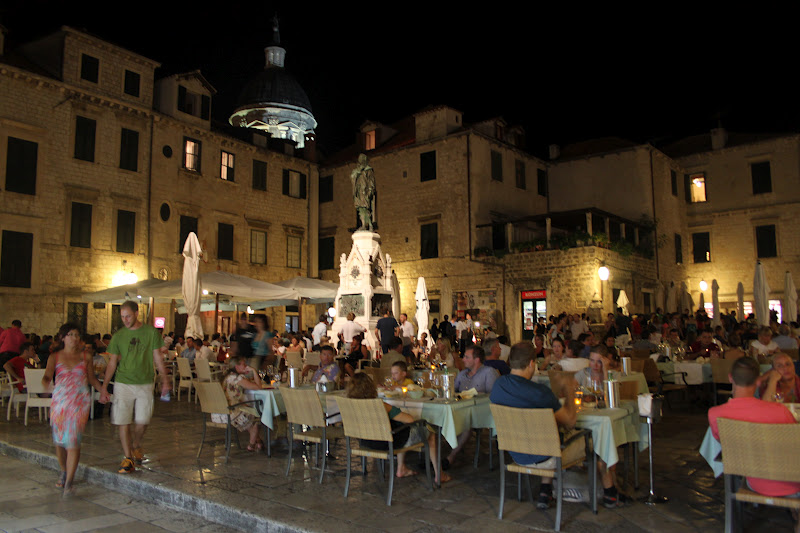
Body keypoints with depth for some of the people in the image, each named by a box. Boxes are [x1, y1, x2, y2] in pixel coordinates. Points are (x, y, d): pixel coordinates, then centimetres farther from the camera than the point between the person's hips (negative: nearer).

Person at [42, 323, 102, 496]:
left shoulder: (85, 357, 7)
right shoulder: (55, 357, 4)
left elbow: (91, 378, 14)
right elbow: (47, 376, -7)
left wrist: (103, 390, 1)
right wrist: (45, 382, -30)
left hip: (80, 402, -1)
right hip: (60, 402, 1)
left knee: (73, 441, -11)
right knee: (60, 441, 10)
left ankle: (69, 482, -9)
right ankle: (63, 472, 35)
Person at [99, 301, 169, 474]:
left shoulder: (151, 332, 0)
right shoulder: (118, 336, 3)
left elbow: (158, 358, 4)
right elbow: (112, 363, 8)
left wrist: (165, 380, -1)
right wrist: (104, 387, 5)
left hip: (145, 384, -1)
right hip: (123, 383, 1)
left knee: (142, 421, 2)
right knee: (123, 422, -2)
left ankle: (136, 445, 31)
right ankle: (128, 458, 8)